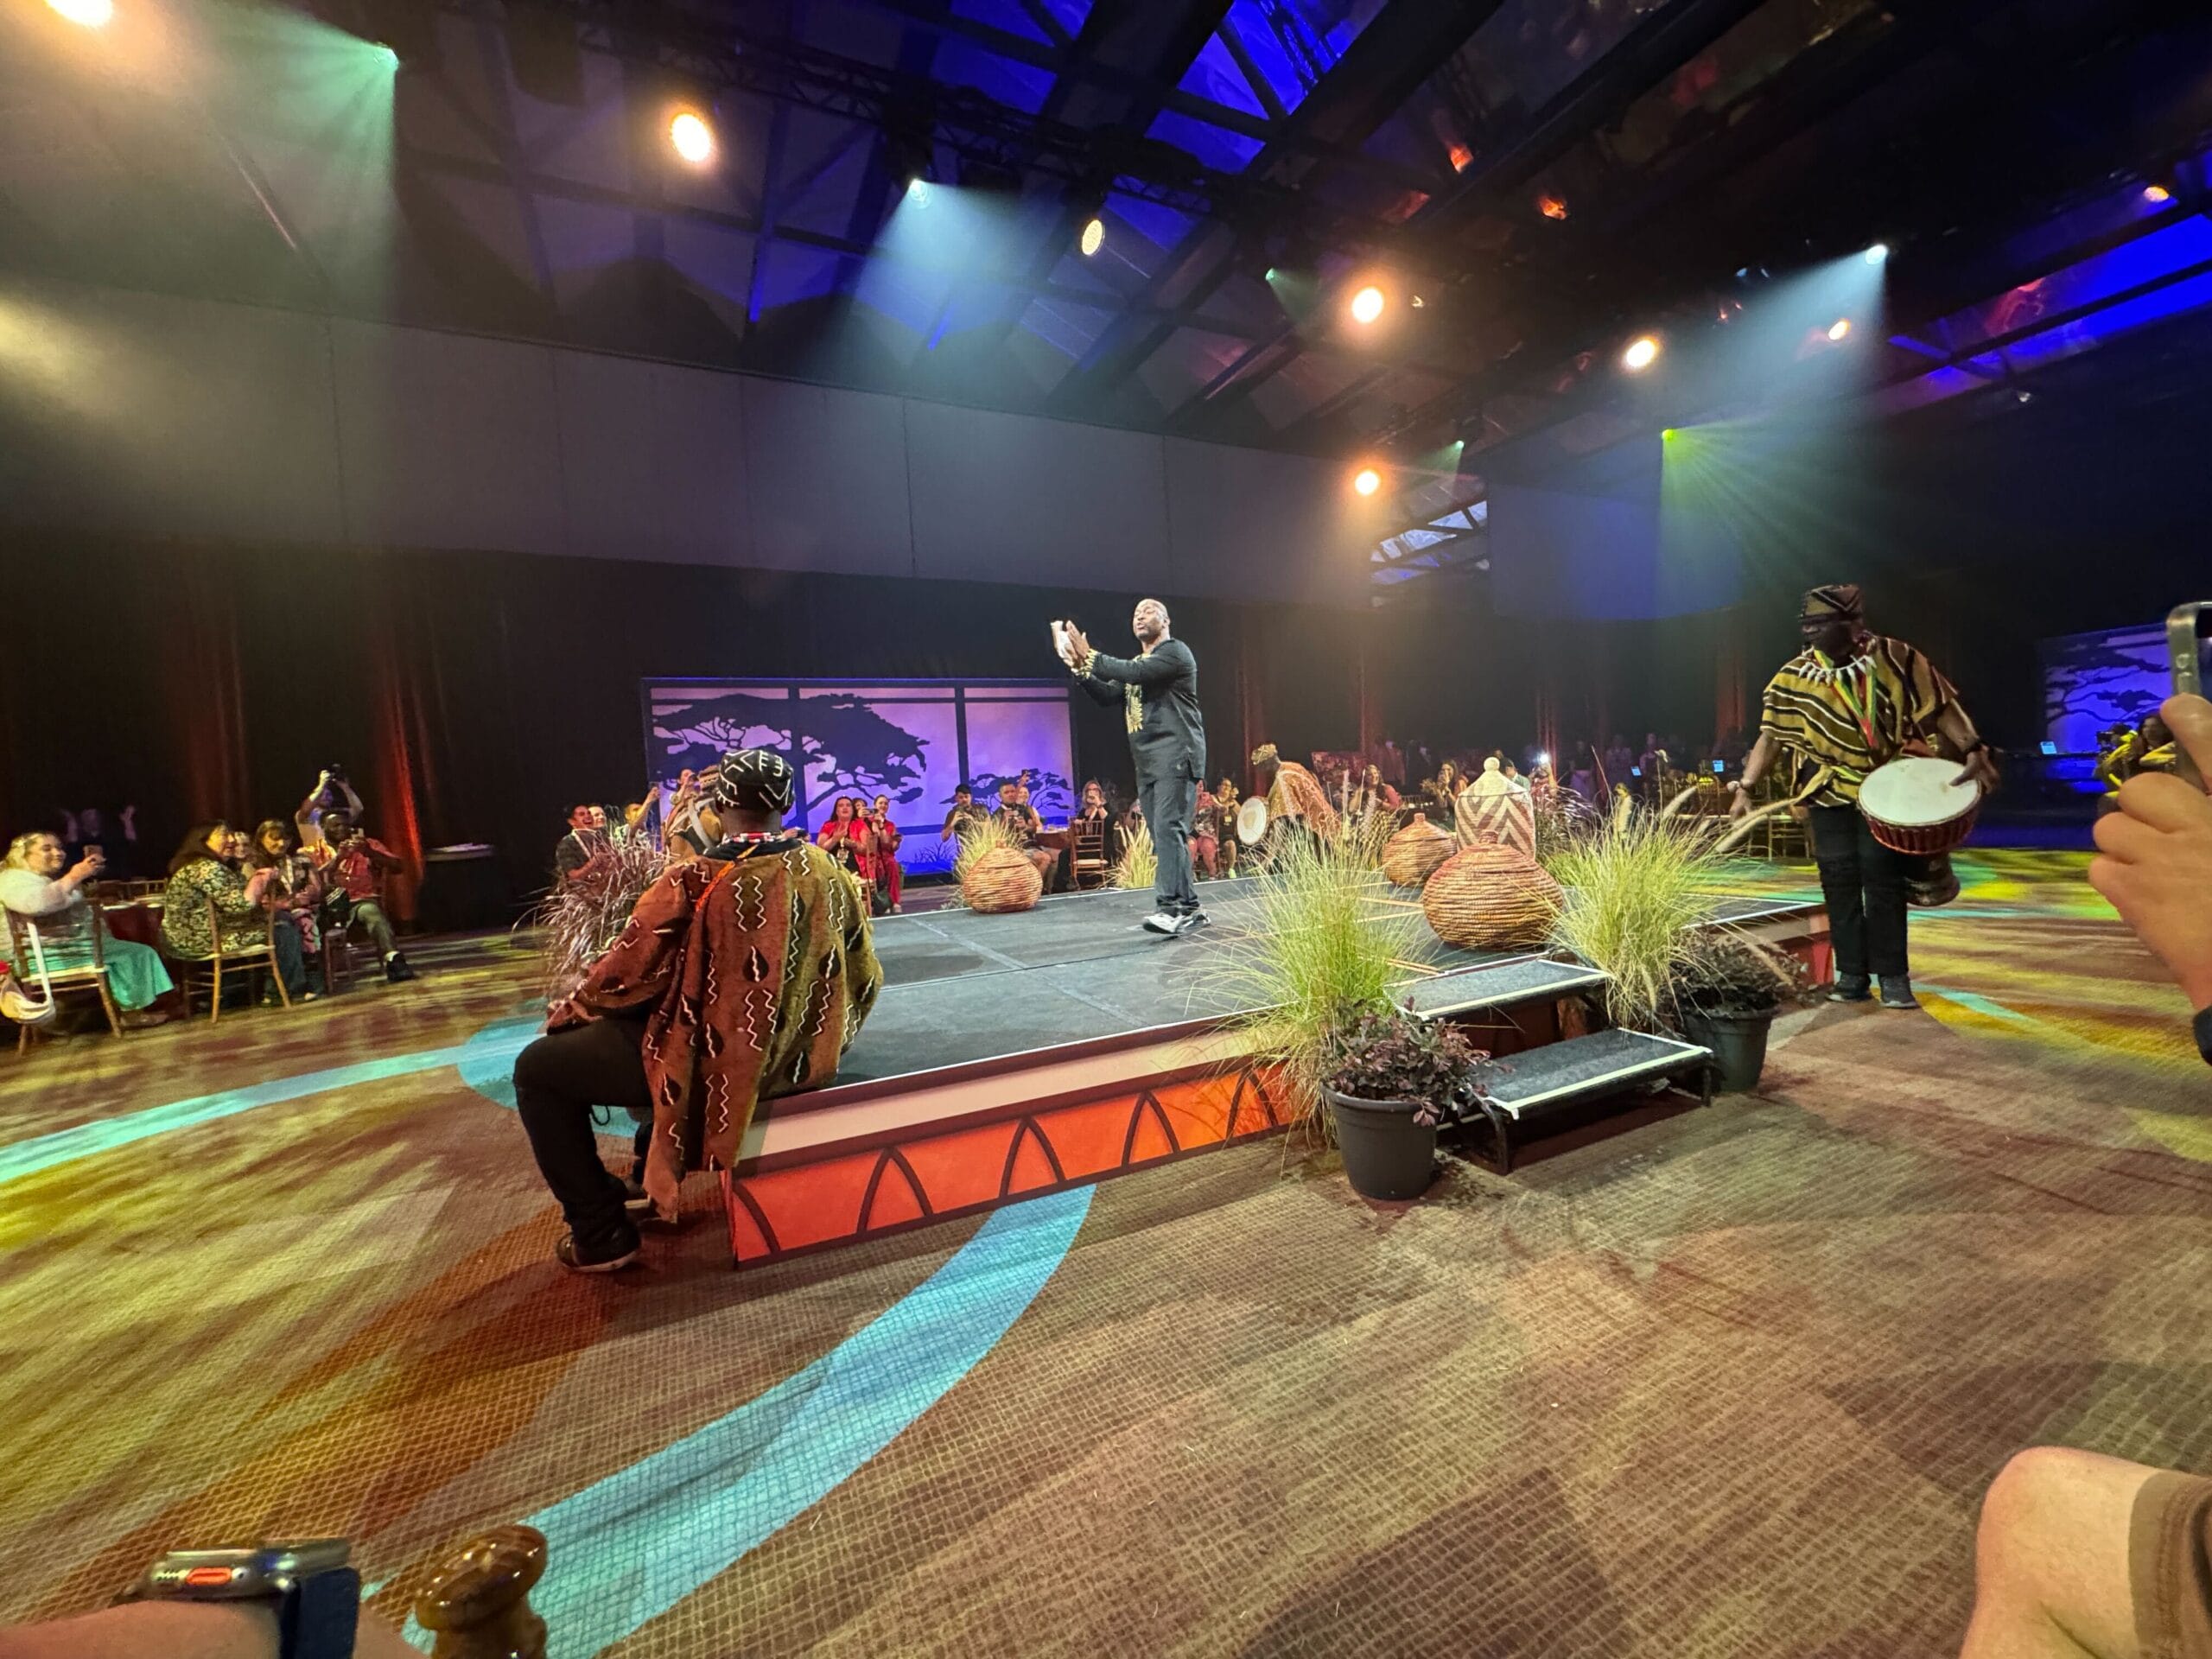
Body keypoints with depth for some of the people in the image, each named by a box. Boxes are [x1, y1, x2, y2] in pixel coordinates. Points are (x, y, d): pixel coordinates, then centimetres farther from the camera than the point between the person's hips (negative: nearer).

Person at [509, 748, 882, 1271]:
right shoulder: (827, 870, -6)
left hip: (717, 1061, -7)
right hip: (799, 1053, 7)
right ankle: (654, 1175, 46)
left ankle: (602, 1233, 15)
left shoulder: (693, 882, -22)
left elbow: (626, 976, -11)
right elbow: (861, 978, 1)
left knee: (537, 1068, 12)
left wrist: (570, 1010, 11)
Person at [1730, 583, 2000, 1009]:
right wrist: (1746, 786, -10)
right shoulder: (1794, 677, -4)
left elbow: (1941, 706, -3)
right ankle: (1852, 975, 8)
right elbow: (1771, 735, -2)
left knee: (1883, 877, -4)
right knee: (1839, 881, 1)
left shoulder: (1895, 657, -6)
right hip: (1831, 791, 1)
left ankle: (1894, 977, 5)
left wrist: (1972, 751, -16)